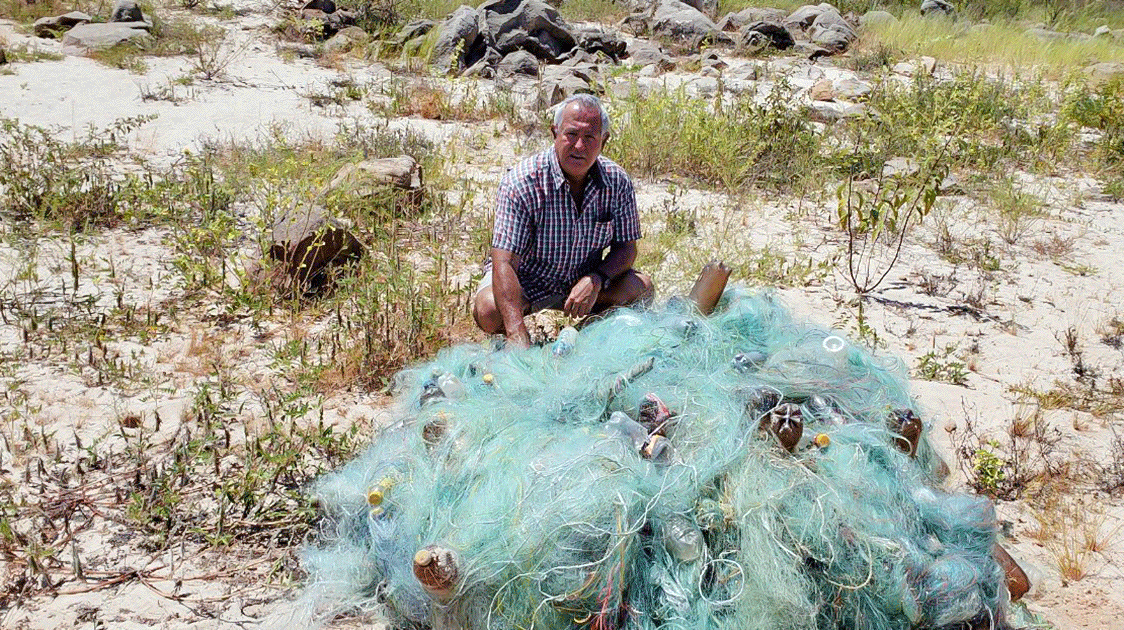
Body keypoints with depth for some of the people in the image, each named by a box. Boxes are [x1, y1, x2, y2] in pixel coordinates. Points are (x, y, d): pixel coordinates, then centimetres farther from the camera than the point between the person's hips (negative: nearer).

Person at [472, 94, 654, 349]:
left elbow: (626, 246, -3)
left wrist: (597, 280, -27)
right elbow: (504, 263, -32)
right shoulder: (521, 183, -26)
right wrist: (519, 340, -44)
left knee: (640, 287, -19)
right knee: (489, 311, -33)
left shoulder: (617, 182, -13)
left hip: (585, 280, 4)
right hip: (524, 281, -3)